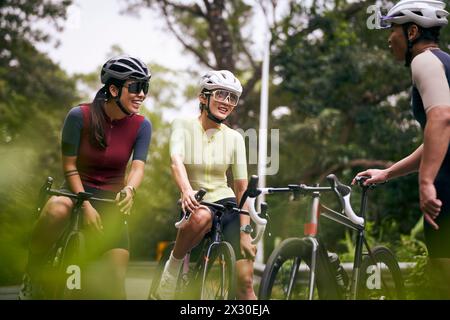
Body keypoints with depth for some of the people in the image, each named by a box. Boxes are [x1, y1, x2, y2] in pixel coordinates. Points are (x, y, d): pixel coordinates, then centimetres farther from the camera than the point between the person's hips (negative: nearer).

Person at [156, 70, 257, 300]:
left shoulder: (234, 138, 2)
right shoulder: (183, 126, -4)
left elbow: (241, 188, 1)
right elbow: (176, 160, -22)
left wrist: (245, 232, -7)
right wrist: (186, 190, -42)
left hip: (227, 205, 2)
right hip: (195, 205, -2)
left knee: (245, 282, -10)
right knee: (202, 216, -40)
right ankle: (173, 266, -16)